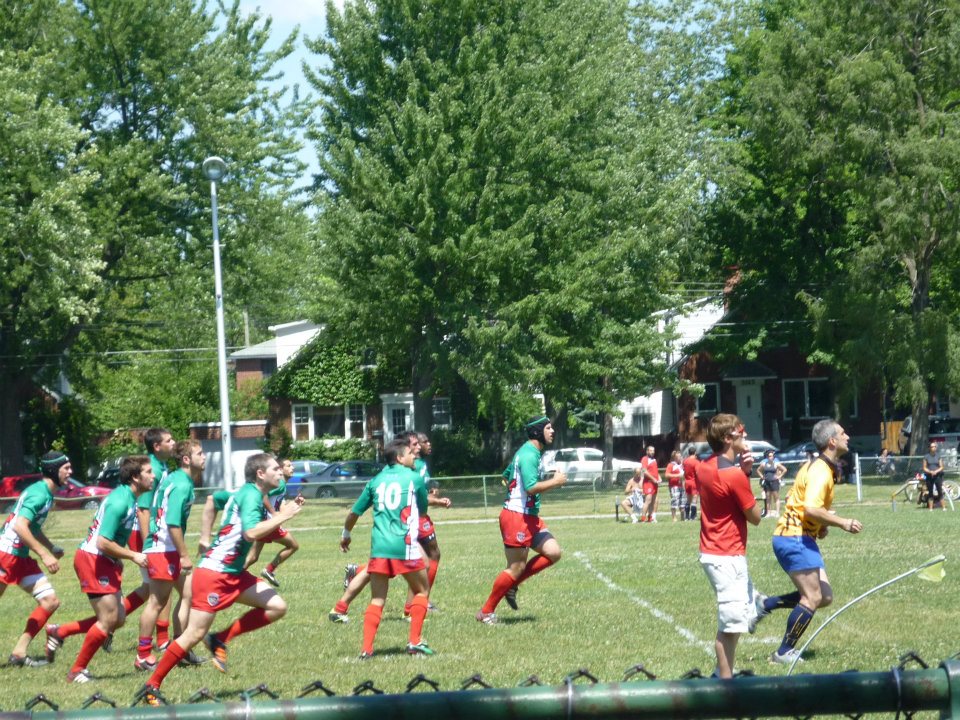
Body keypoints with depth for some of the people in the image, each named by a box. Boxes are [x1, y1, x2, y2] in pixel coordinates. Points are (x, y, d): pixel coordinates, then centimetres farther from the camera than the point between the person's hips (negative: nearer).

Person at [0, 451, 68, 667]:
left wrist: (51, 548, 15)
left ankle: (19, 653, 5)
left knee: (50, 601, 3)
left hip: (21, 558, 10)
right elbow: (19, 526, -26)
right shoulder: (39, 493, -16)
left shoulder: (46, 494, 13)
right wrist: (44, 554, -25)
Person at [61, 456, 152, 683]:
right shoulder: (120, 502, -21)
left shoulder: (128, 497, 9)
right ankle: (77, 671, 1)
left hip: (105, 562, 10)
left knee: (118, 619, 8)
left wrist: (119, 558, 18)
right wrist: (133, 556, -18)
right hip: (92, 560, -10)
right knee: (109, 620, -9)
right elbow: (103, 542, -25)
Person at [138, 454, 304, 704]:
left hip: (234, 573, 10)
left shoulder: (248, 494, 12)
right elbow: (251, 532, -29)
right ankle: (151, 687, 0)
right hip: (213, 573, -10)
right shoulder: (251, 495, -16)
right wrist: (282, 517, -21)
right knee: (195, 633, -9)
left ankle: (220, 640, 4)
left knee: (277, 607, -1)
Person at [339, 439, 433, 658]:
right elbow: (423, 509, 18)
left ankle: (367, 649, -4)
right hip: (405, 545, -3)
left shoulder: (377, 481, 13)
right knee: (422, 590, 14)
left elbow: (354, 512, 17)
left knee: (377, 599, 6)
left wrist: (345, 534, 35)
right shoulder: (414, 479, 3)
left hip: (379, 547, 3)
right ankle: (415, 642, 7)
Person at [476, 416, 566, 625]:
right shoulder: (529, 455, -17)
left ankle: (512, 584, 11)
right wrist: (555, 481, -14)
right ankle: (486, 612, 6)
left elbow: (506, 476, 26)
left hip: (530, 517, 10)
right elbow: (531, 487, -27)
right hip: (517, 516, -10)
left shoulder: (532, 452, 15)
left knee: (553, 552, 1)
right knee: (516, 568, -4)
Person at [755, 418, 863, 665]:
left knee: (825, 596, 7)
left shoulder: (821, 467, 16)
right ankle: (784, 652, -2)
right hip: (794, 539, -10)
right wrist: (842, 523, -22)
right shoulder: (820, 471, -17)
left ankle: (765, 605, 11)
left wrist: (820, 525, 15)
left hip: (803, 539, 10)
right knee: (813, 598, -9)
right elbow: (811, 509, -30)